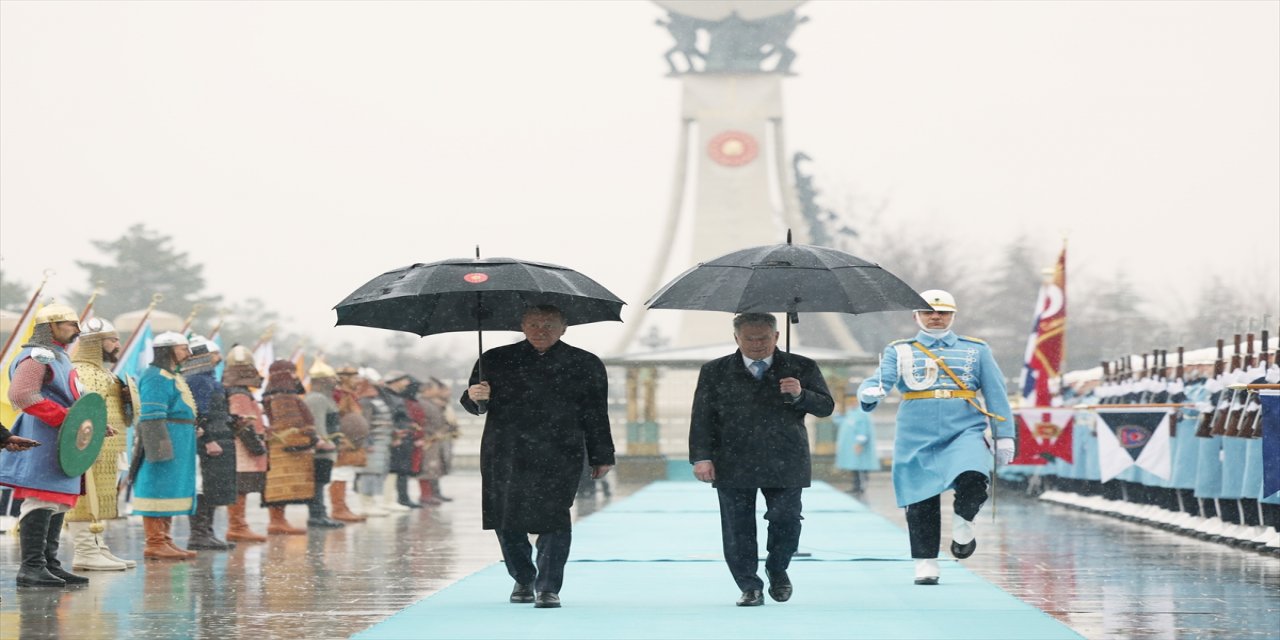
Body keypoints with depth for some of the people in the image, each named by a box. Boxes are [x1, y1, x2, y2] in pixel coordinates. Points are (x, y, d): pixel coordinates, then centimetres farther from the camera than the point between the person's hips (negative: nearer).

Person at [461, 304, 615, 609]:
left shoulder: (585, 365, 9)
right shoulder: (496, 360, 11)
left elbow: (596, 415, 12)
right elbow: (474, 406, 12)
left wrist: (602, 457, 10)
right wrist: (475, 397, -11)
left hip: (557, 458, -1)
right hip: (505, 456, 1)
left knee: (553, 520, -11)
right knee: (507, 521, 3)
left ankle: (548, 587, -4)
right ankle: (523, 579, 23)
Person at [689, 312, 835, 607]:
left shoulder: (801, 368, 8)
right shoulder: (715, 372, 8)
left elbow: (826, 407, 5)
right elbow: (702, 417, 5)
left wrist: (800, 395, -15)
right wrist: (701, 457, -6)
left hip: (784, 464, 0)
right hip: (733, 466, 0)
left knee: (786, 521, -6)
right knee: (738, 528, -1)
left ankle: (777, 569, 23)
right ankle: (750, 587, 11)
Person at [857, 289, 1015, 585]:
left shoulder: (976, 350, 13)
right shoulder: (899, 351, 10)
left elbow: (996, 394, 13)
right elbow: (880, 380, -3)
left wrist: (1004, 437, 8)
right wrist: (869, 393, -28)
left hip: (965, 432, 0)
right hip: (916, 438, 0)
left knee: (973, 480, -26)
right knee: (920, 503, 1)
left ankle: (963, 521, 4)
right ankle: (925, 562, 15)